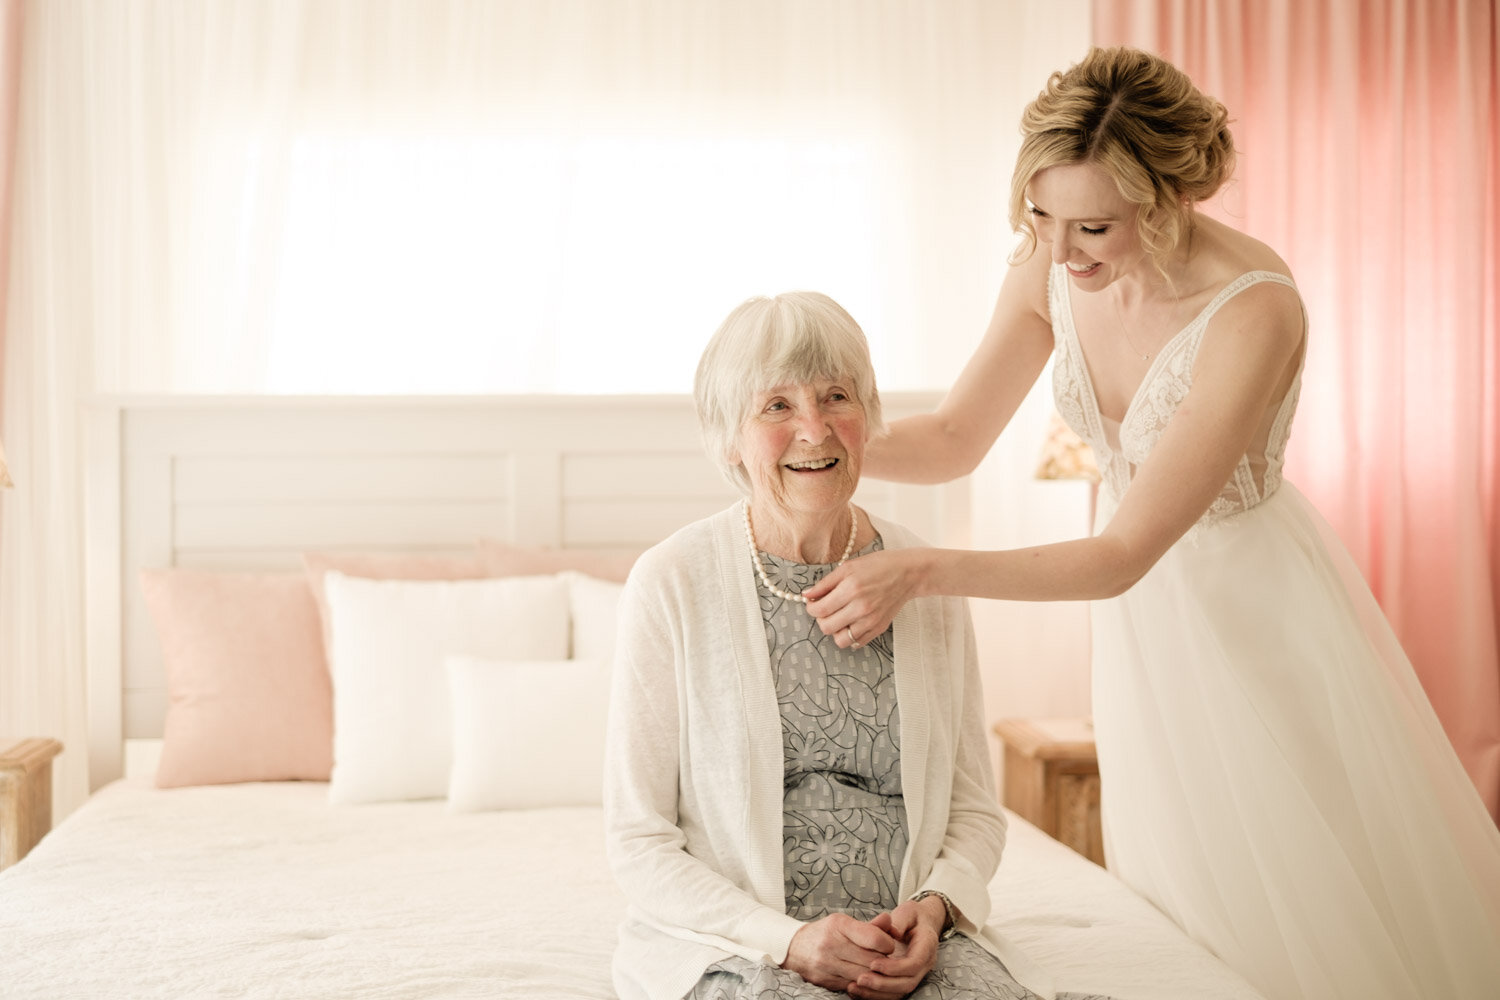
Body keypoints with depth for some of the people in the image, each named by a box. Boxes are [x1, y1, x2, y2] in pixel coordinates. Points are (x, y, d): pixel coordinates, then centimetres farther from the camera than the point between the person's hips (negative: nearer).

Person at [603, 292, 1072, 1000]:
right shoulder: (671, 582, -5)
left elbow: (975, 810, 11)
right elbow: (639, 841, -4)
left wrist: (933, 908, -10)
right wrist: (789, 940, -17)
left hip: (907, 939, 4)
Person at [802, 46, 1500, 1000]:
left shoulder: (1254, 308, -33)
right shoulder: (1049, 269, -15)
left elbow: (1122, 554, -33)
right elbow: (956, 437, -4)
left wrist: (923, 572, -41)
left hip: (1257, 598, -5)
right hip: (1147, 611, 5)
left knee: (1317, 886, 12)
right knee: (1183, 894, 21)